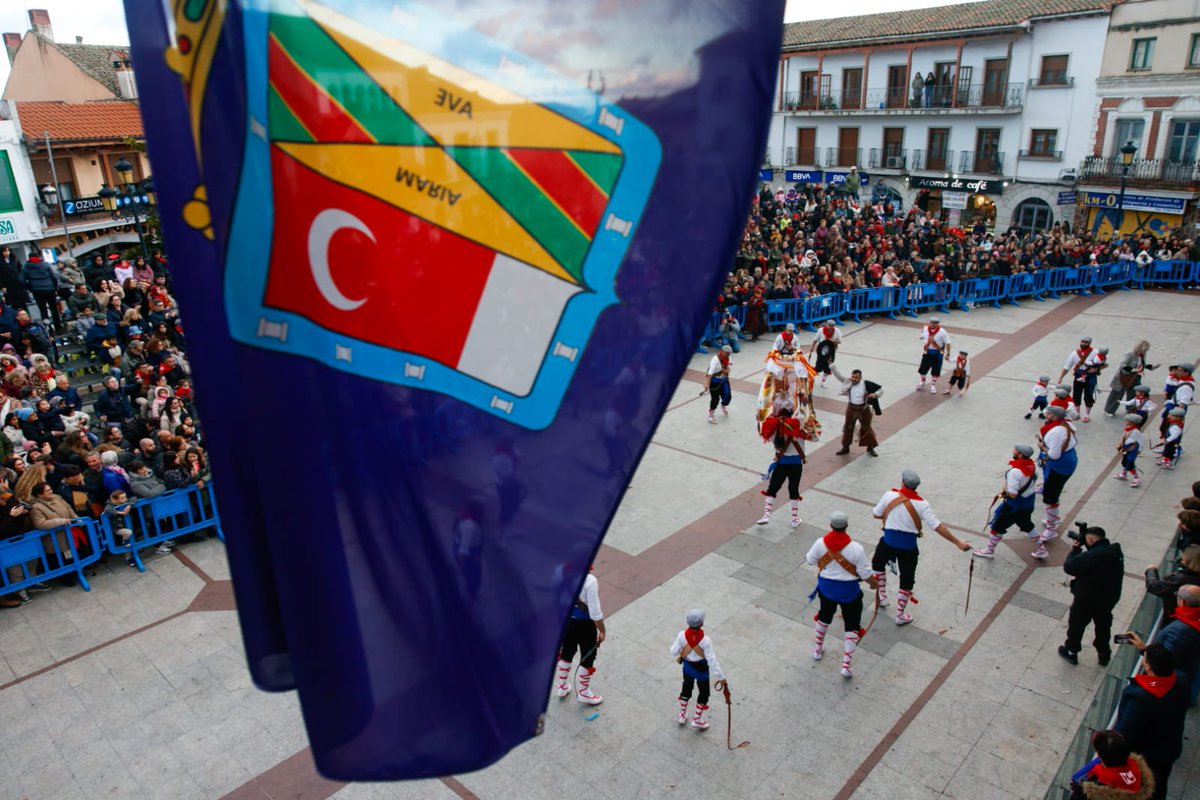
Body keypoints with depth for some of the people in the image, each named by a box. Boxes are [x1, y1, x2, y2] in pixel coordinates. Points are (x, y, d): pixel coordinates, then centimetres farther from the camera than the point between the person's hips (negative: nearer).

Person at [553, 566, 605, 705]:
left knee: (566, 653, 26)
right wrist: (602, 631, -9)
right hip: (585, 624, -5)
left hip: (566, 620, 5)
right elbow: (595, 612, -24)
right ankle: (584, 694, 35)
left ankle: (563, 687, 45)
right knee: (587, 658, 18)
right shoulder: (589, 581, -31)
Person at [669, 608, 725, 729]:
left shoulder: (682, 635, -26)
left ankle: (682, 715, 45)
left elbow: (673, 652, -13)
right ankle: (697, 720, 36)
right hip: (701, 668, -3)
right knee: (704, 692, 22)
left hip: (688, 666, 3)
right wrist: (720, 676, -17)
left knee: (687, 688, 28)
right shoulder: (705, 640, -34)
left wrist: (680, 657, 10)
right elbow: (712, 660, -28)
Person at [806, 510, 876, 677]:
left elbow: (810, 560, 3)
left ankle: (817, 649, 45)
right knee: (852, 626, 13)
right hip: (849, 591, -3)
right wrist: (873, 584, 7)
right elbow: (866, 575, -16)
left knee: (825, 616, 28)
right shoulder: (856, 548, -24)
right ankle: (846, 666, 10)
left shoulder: (820, 543, -17)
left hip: (826, 587, 3)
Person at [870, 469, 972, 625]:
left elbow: (876, 514, 2)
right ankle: (900, 615, 24)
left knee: (877, 564, 31)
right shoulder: (921, 504, -10)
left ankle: (882, 597, 35)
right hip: (909, 547, 0)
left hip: (888, 542, 0)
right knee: (907, 579, 16)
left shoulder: (890, 495, -10)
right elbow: (938, 526, -13)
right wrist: (958, 543, -9)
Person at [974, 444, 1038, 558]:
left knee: (997, 525, 9)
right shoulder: (1032, 465, -6)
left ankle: (989, 550, 22)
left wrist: (1005, 490, -7)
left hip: (1015, 505, -7)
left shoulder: (1014, 472, -31)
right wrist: (1005, 491, 7)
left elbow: (1012, 494, -29)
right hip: (1029, 502, 8)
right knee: (1026, 525, 29)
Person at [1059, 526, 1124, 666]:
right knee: (1103, 626, 27)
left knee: (1076, 625, 18)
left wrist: (1076, 548, -14)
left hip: (1086, 600, -6)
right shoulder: (1116, 551, -9)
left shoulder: (1091, 556, -33)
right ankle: (1104, 654, 45)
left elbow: (1068, 567, -24)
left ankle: (1071, 652, 36)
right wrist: (1080, 548, -7)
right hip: (1109, 599, 6)